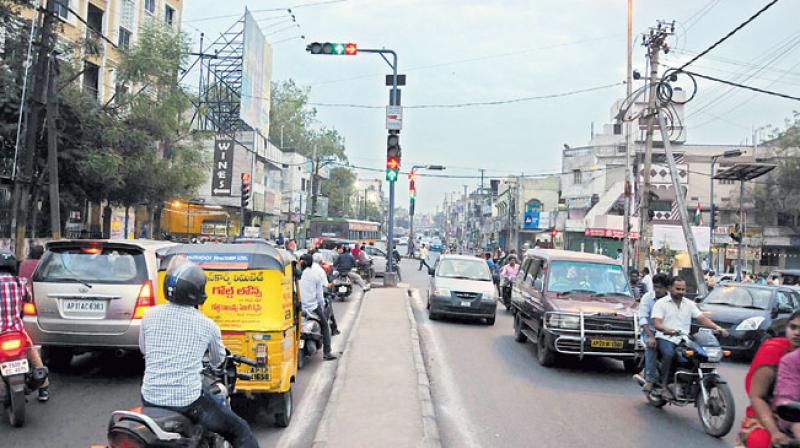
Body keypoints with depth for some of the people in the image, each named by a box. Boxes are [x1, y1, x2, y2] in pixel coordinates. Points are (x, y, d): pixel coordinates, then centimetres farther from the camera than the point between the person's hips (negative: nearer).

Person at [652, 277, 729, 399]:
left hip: (684, 340, 5)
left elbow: (702, 318, 7)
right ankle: (664, 386, -26)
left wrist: (717, 327, -12)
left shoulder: (689, 304, 17)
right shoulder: (661, 303, 2)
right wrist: (669, 330, -31)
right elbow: (656, 323, -11)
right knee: (669, 354, -35)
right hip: (665, 338, -4)